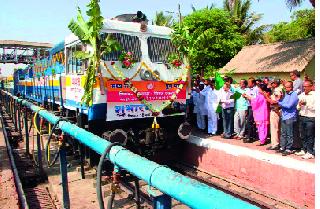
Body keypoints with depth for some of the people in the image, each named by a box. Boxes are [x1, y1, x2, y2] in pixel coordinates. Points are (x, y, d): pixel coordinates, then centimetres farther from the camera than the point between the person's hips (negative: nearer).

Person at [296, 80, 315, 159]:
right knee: (303, 135, 13)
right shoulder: (301, 95, 13)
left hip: (310, 118, -6)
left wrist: (306, 104, -20)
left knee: (310, 136, 0)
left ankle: (310, 153, 7)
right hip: (302, 117, 6)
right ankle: (304, 150, 25)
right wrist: (299, 105, -5)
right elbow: (298, 108, 16)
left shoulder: (314, 95, -7)